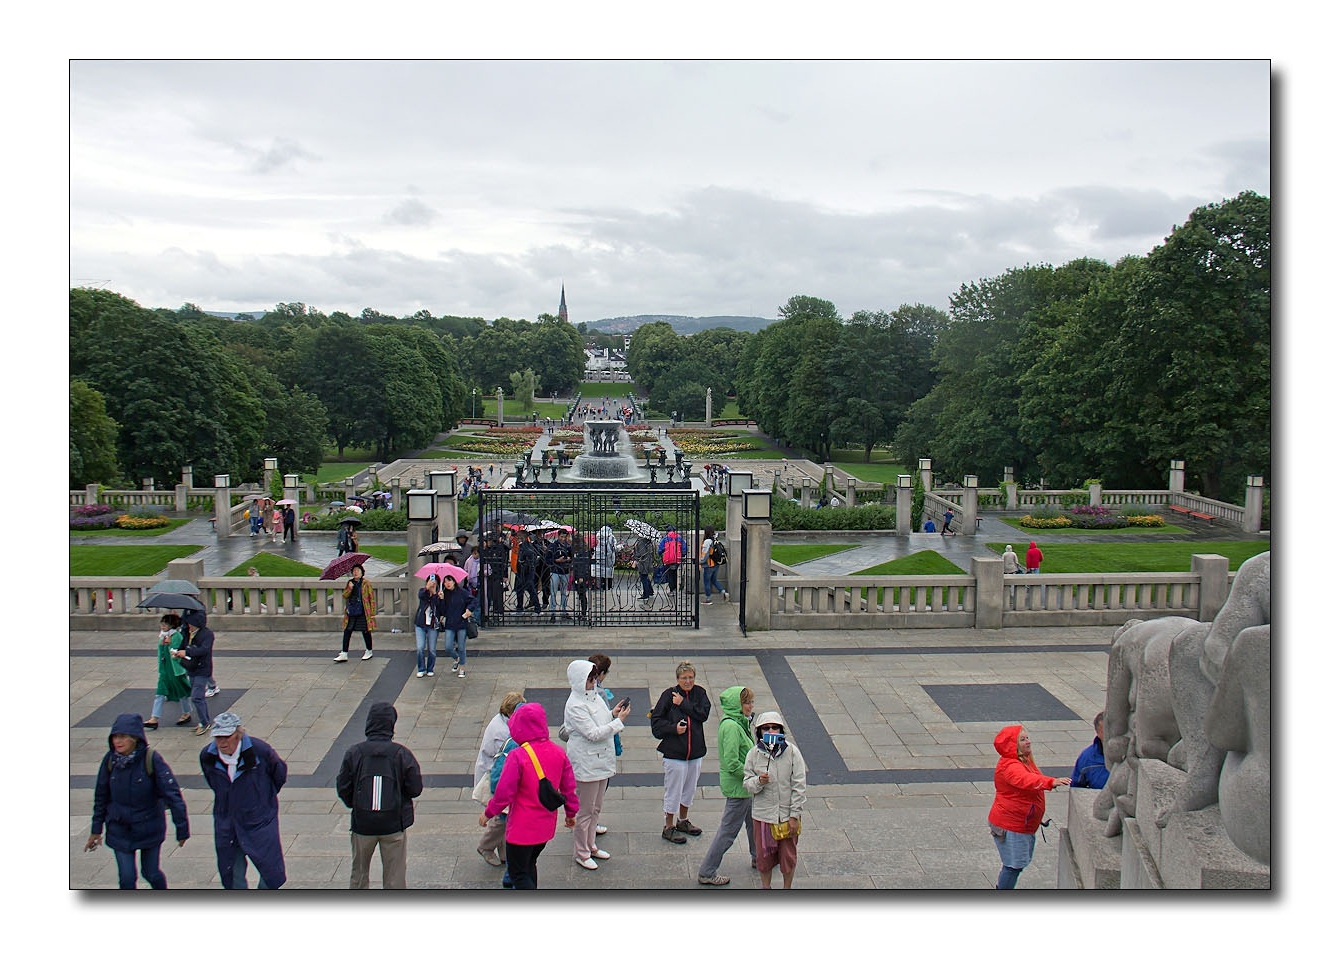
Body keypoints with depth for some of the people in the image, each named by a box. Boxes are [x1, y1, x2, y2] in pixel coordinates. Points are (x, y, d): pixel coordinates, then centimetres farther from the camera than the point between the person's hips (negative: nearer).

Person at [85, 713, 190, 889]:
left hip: (149, 829, -2)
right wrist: (96, 830, 9)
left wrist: (182, 828, -18)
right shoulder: (110, 760, -10)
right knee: (126, 877, 2)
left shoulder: (152, 760, -21)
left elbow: (172, 794, -18)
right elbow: (101, 796, 4)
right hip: (119, 830, 2)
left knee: (151, 873, 12)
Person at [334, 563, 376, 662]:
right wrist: (349, 588, -16)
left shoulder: (366, 583, -4)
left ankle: (369, 652, 24)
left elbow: (372, 598, -4)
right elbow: (345, 596, 3)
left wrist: (373, 612, -8)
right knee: (347, 632, 0)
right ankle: (344, 654, 3)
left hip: (363, 613, -4)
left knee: (366, 632, 6)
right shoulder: (350, 583, 9)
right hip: (351, 612, 4)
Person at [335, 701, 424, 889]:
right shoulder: (402, 754, -11)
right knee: (394, 874, 11)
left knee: (359, 872, 21)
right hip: (394, 824, -1)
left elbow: (342, 789, -4)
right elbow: (415, 788, -8)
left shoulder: (353, 753, -9)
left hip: (362, 824, 1)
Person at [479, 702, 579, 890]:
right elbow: (569, 787, 5)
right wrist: (571, 813, 21)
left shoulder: (517, 757, -23)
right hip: (546, 826, 7)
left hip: (522, 828, -7)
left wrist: (488, 813, 0)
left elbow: (504, 793, -18)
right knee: (529, 864, 26)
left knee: (518, 874, 6)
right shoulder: (558, 753, -3)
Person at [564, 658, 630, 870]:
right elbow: (593, 733, -24)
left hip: (602, 760, 9)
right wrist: (619, 720, -22)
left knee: (596, 808, 21)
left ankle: (590, 845, 36)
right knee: (585, 811, 5)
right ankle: (581, 852, 20)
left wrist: (612, 713, -2)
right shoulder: (575, 706, -23)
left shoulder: (594, 695, 5)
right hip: (586, 763, -9)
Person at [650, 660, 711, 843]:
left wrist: (683, 703, -16)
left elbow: (703, 714, -12)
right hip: (674, 751, -5)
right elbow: (656, 722, -7)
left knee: (690, 789, 19)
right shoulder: (669, 695, -9)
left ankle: (683, 821, 38)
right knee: (673, 790, 2)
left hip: (695, 751, 5)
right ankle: (669, 827, 17)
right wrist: (673, 728, -20)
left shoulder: (700, 693, 2)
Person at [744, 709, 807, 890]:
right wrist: (758, 781, -22)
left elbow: (799, 786, -7)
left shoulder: (792, 752, -11)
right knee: (764, 856, 14)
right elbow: (747, 783, 1)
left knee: (788, 856, 13)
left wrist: (795, 815, -8)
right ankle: (766, 887, 37)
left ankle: (787, 888, 36)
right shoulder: (754, 754, -6)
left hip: (787, 815, -1)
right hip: (763, 815, 1)